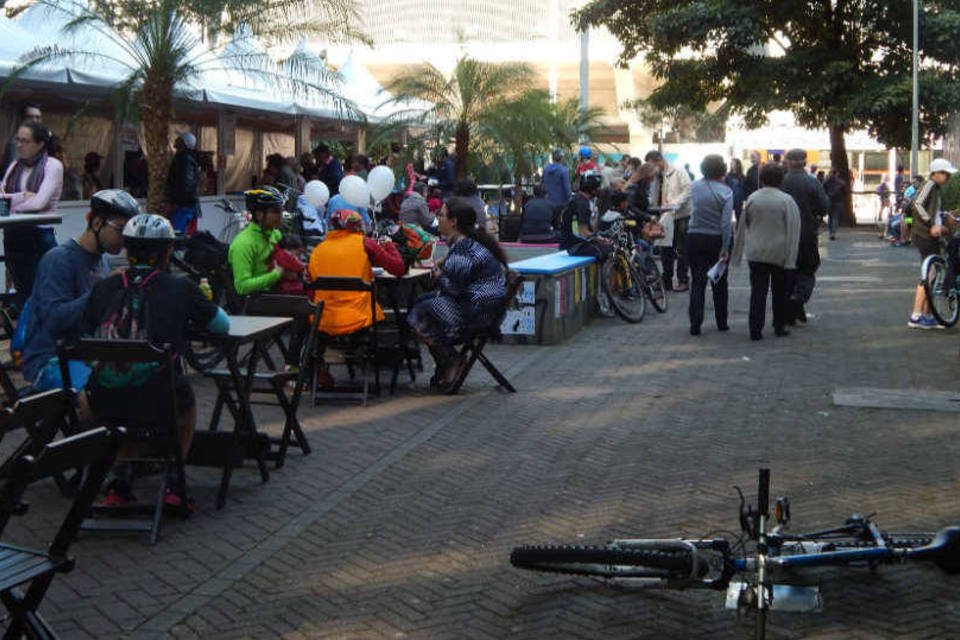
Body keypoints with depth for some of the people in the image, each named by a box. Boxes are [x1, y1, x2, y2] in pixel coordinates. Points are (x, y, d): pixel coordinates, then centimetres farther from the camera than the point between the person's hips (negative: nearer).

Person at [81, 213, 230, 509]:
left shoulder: (103, 288, 6)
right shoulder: (181, 288, -1)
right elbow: (223, 326, 12)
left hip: (104, 405, 2)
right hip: (160, 402, -2)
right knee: (187, 401, 35)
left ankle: (120, 482, 30)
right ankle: (173, 482, 25)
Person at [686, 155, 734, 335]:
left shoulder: (694, 187, -2)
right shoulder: (725, 191, -10)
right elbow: (726, 223, -14)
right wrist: (725, 248, -12)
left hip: (694, 238, 1)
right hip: (716, 240, -1)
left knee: (698, 281, 3)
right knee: (719, 283, 13)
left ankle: (695, 323, -8)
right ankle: (721, 322, 21)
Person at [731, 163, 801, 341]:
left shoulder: (752, 199, -1)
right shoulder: (786, 201, -8)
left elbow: (742, 226, 6)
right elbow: (793, 231, -10)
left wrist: (738, 252, 15)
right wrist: (790, 258, -9)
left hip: (756, 253, 1)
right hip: (779, 253, -1)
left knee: (757, 291, 1)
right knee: (779, 291, 14)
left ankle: (755, 329, -6)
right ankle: (779, 326, 22)